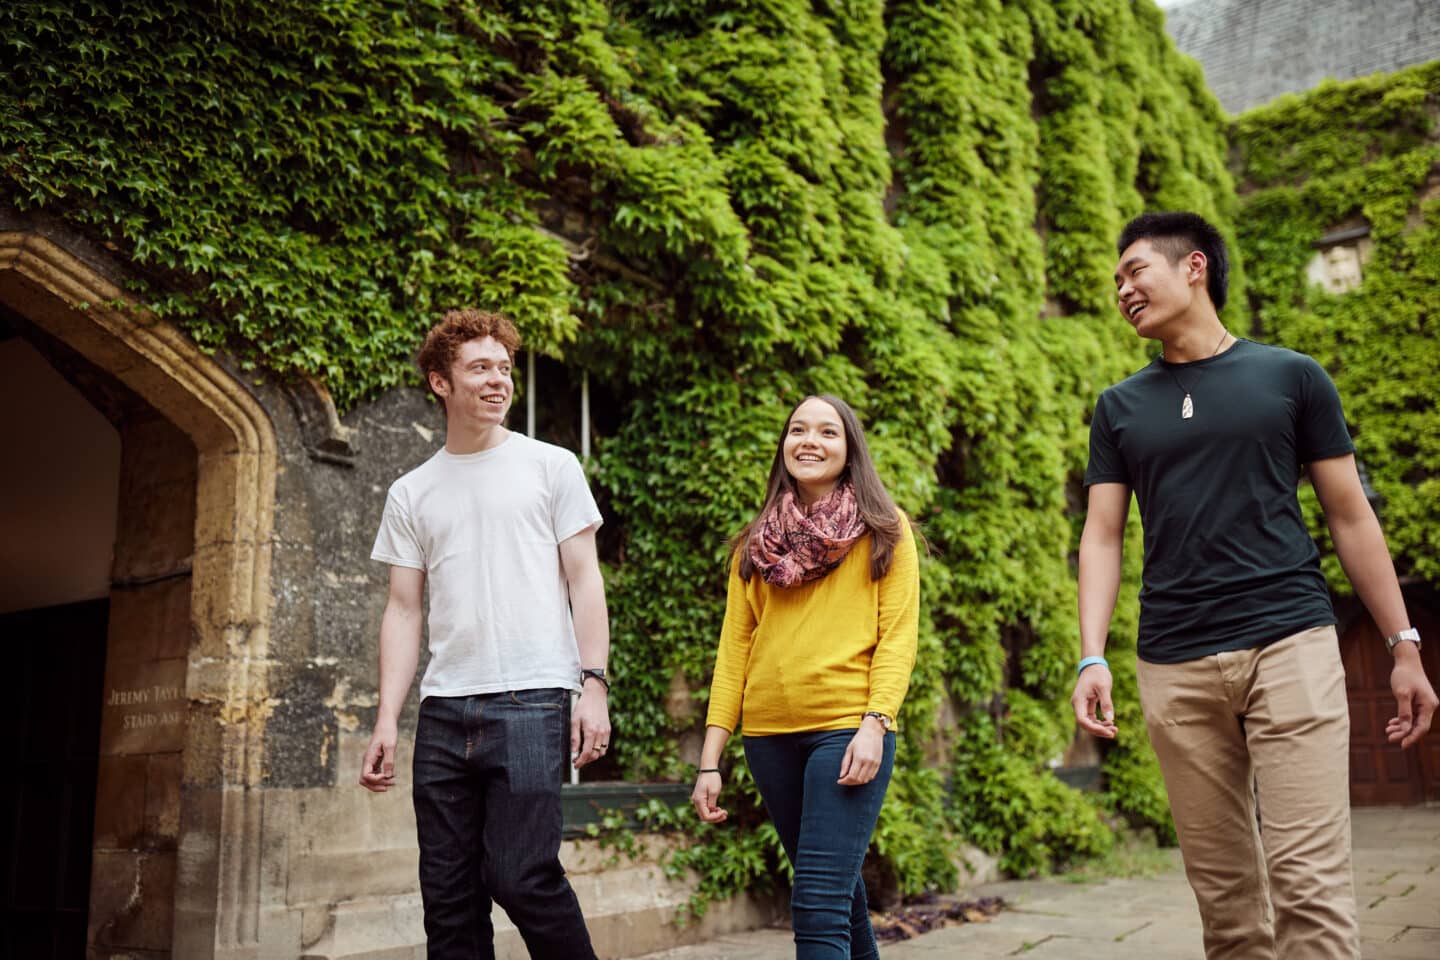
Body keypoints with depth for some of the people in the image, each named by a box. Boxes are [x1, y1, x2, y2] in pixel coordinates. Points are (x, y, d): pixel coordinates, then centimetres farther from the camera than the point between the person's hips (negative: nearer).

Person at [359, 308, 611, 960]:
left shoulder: (551, 467, 7)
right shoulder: (410, 494, 14)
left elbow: (583, 579, 3)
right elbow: (403, 610, 11)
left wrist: (594, 684, -7)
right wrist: (386, 721, 3)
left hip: (531, 702, -3)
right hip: (444, 710, 4)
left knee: (520, 877, -11)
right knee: (448, 896, 6)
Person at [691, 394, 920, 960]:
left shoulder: (884, 531, 4)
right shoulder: (756, 542, 12)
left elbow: (898, 637, -2)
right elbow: (734, 648, 7)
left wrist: (875, 723, -17)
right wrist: (710, 759, 1)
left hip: (847, 730, -4)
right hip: (768, 736, 4)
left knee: (818, 908, -12)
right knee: (838, 889, 17)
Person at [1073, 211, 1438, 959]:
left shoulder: (1291, 377, 6)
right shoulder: (1120, 407, 12)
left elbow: (1351, 515, 8)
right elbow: (1102, 536, 8)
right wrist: (1092, 658, -5)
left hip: (1290, 644, -2)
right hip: (1174, 666, 3)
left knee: (1309, 879, -9)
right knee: (1222, 886, 8)